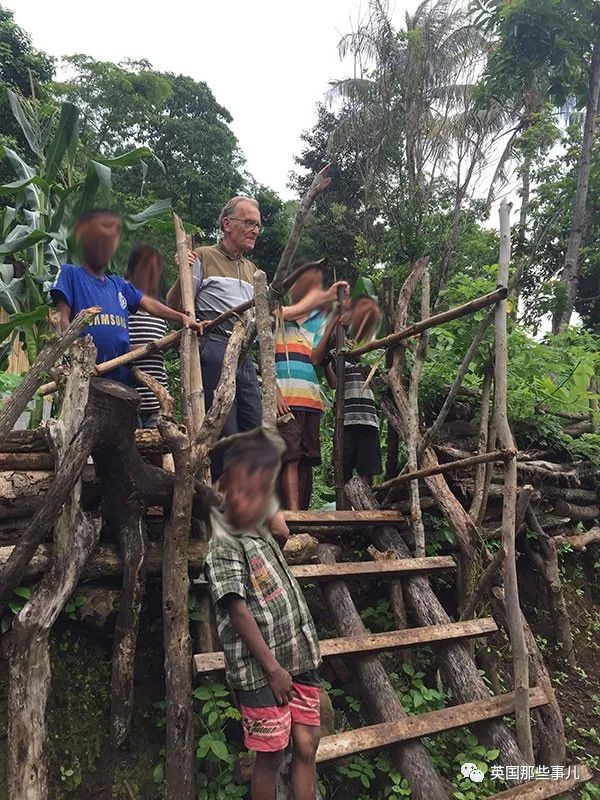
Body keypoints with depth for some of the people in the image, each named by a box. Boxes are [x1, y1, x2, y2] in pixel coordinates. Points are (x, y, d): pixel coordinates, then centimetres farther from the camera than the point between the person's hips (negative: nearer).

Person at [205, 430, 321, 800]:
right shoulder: (224, 548, -16)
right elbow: (239, 613, -18)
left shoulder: (260, 529, 5)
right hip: (262, 670, -7)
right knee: (271, 754, 7)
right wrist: (273, 668, -15)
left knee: (307, 745, 12)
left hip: (299, 658, 7)